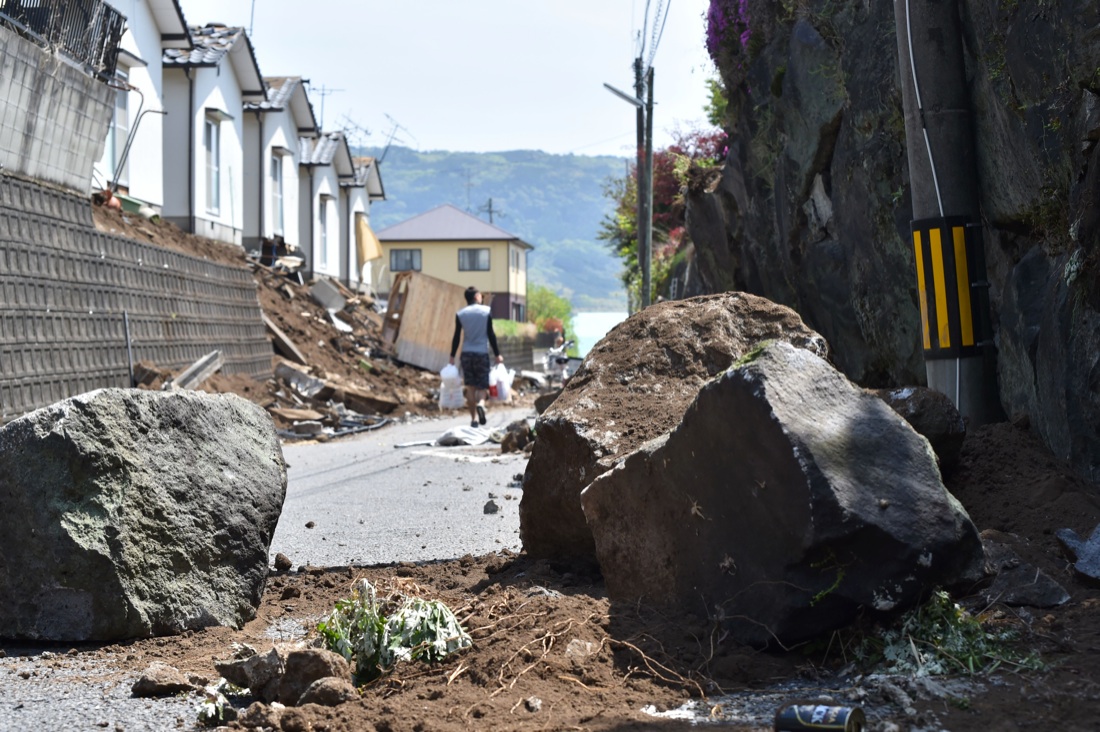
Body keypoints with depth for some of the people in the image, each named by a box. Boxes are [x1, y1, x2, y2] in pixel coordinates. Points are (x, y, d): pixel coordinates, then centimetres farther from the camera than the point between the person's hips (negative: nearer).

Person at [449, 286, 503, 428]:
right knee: (482, 385, 3)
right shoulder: (486, 311, -2)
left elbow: (457, 336, 2)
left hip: (467, 353, 2)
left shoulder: (460, 314, 3)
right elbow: (491, 334, -3)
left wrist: (452, 356, 8)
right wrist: (497, 354, 2)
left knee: (470, 387, 7)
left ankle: (474, 418, 3)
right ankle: (480, 403, -28)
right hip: (482, 352, -2)